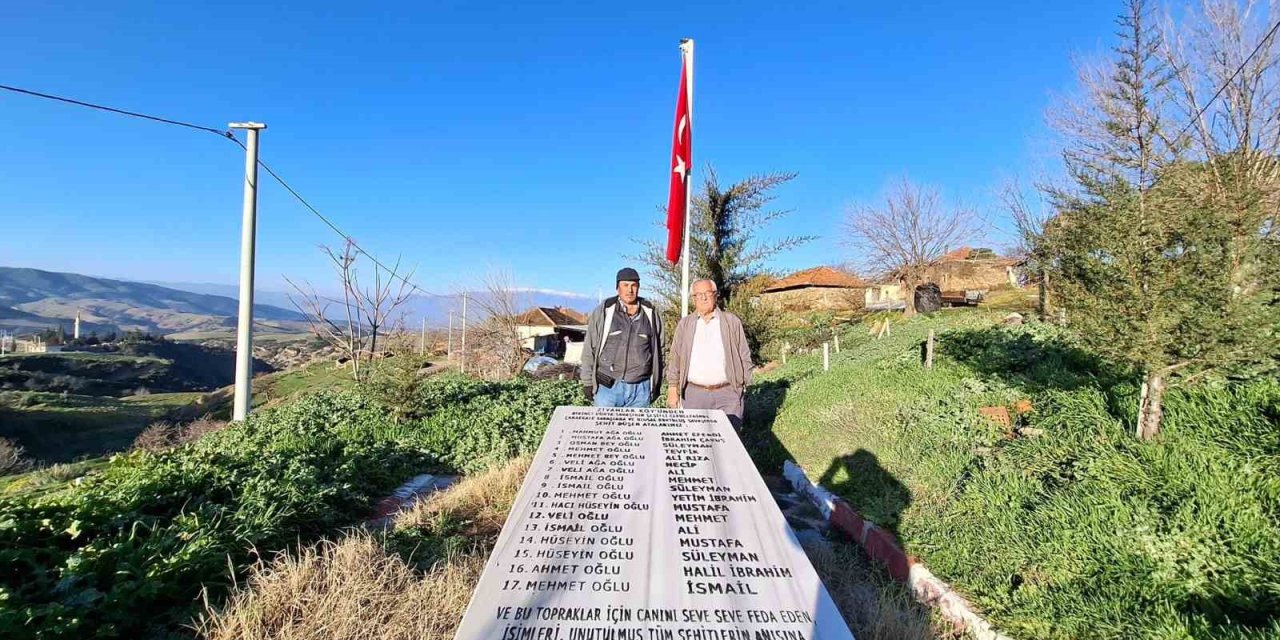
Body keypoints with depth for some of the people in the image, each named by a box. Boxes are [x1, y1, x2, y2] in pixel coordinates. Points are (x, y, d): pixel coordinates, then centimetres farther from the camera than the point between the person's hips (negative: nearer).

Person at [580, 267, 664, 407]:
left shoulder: (650, 313, 6)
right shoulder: (603, 312, 0)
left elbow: (658, 349, 12)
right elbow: (589, 349, 2)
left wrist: (656, 384, 12)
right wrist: (588, 383, 0)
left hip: (641, 389, 2)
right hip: (607, 387, -2)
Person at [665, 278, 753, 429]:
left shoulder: (732, 322, 5)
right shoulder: (684, 324, 9)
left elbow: (744, 357, 7)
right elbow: (675, 359, 8)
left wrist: (742, 386, 3)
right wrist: (673, 389, 2)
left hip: (727, 394, -1)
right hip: (693, 394, 1)